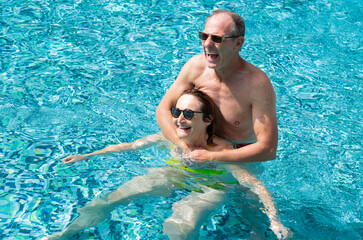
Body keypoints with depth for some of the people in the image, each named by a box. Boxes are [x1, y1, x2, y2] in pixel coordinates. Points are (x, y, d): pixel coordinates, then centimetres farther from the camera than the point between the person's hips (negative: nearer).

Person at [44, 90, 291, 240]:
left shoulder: (222, 152, -32)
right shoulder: (170, 138, -18)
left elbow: (257, 186, -31)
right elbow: (130, 146, -4)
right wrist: (87, 156, 1)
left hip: (209, 188, -4)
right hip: (173, 175, 4)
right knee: (108, 201, -3)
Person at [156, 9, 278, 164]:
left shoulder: (258, 84, -28)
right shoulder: (196, 65, -13)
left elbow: (269, 150, -29)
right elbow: (163, 108, -5)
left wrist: (211, 157, -30)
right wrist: (183, 145, -23)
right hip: (203, 146, 2)